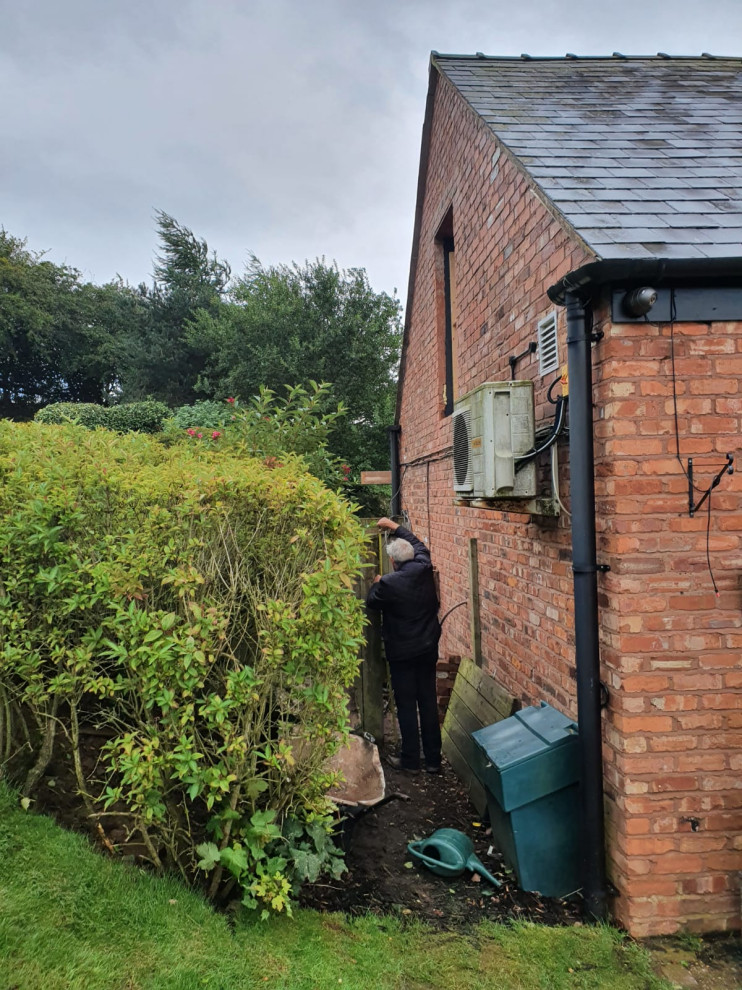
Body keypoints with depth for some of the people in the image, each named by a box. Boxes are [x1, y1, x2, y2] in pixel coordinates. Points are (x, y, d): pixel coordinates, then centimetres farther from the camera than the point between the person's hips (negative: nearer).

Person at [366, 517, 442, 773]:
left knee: (406, 706, 7)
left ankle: (410, 760, 19)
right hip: (428, 649, 5)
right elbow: (419, 545, 15)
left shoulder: (389, 583, -20)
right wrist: (396, 527, 23)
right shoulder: (424, 569, -6)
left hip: (402, 653, -5)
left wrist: (376, 584, 19)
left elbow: (371, 602, 0)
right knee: (429, 702, 12)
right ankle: (433, 759, 20)